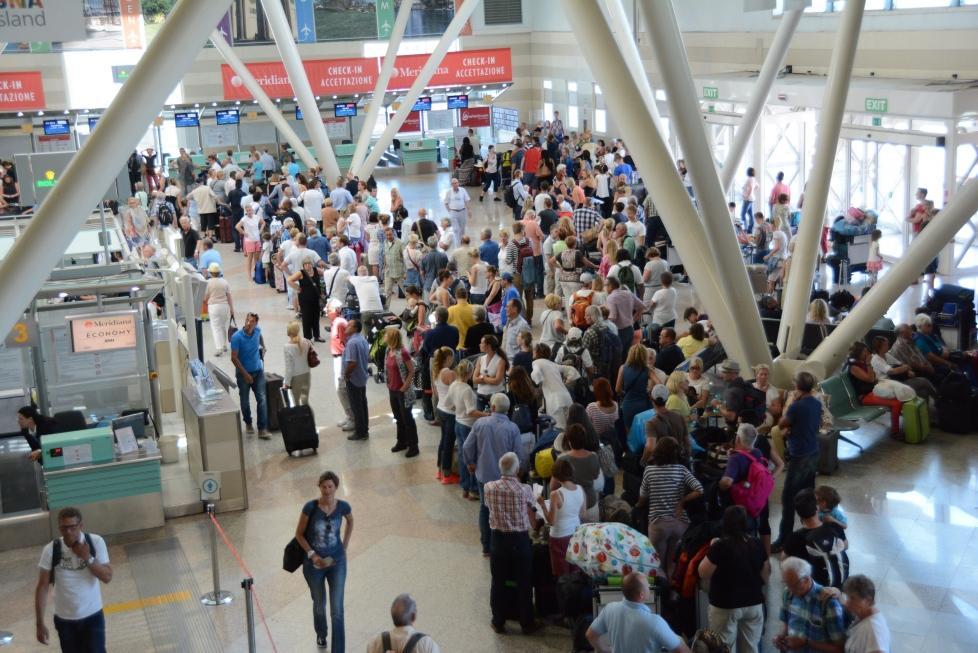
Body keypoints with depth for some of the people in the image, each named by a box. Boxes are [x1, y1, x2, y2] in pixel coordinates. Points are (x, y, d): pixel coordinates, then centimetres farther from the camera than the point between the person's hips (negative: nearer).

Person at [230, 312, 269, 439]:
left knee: (262, 399, -6)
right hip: (243, 372, -3)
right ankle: (248, 423, 35)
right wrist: (245, 374, -19)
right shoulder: (237, 337, -21)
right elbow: (234, 358, -18)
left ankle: (262, 429, -7)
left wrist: (263, 346, 25)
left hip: (258, 371, 3)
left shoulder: (257, 331, -6)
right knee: (245, 401, 11)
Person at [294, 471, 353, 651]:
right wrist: (312, 555, -17)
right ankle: (321, 634, 51)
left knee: (337, 610, -6)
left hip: (337, 562, 0)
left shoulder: (343, 506, -13)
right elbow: (299, 534, -8)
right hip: (314, 563, 0)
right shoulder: (310, 507, -20)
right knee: (319, 604, 21)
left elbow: (350, 521, 11)